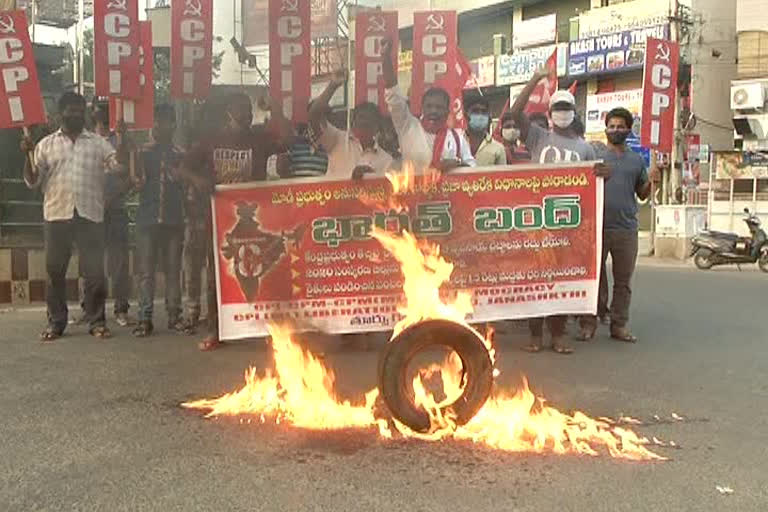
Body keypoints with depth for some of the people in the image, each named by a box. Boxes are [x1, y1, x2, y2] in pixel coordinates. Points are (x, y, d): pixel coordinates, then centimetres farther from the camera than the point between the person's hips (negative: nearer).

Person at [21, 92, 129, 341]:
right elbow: (32, 180, 8)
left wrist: (123, 137, -14)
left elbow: (118, 164, -4)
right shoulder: (46, 144, 11)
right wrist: (27, 155, -7)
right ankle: (56, 321, 15)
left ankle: (96, 321, 10)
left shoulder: (98, 143, 11)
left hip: (90, 216, 0)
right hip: (56, 215, 1)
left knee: (95, 271, 0)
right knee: (55, 271, 5)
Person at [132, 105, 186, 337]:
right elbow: (135, 183, 6)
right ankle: (145, 318, 2)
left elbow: (186, 186, 12)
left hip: (174, 220, 1)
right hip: (147, 219, -1)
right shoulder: (143, 152, 9)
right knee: (146, 271, -1)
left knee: (173, 270, 4)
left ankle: (174, 315, 10)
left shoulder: (180, 154, 11)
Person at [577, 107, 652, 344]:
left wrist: (652, 178, -3)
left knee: (623, 280, 8)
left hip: (626, 228, 3)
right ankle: (588, 323, 9)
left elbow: (642, 194, 14)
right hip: (597, 226, -2)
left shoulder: (636, 160, 12)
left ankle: (619, 324, 17)